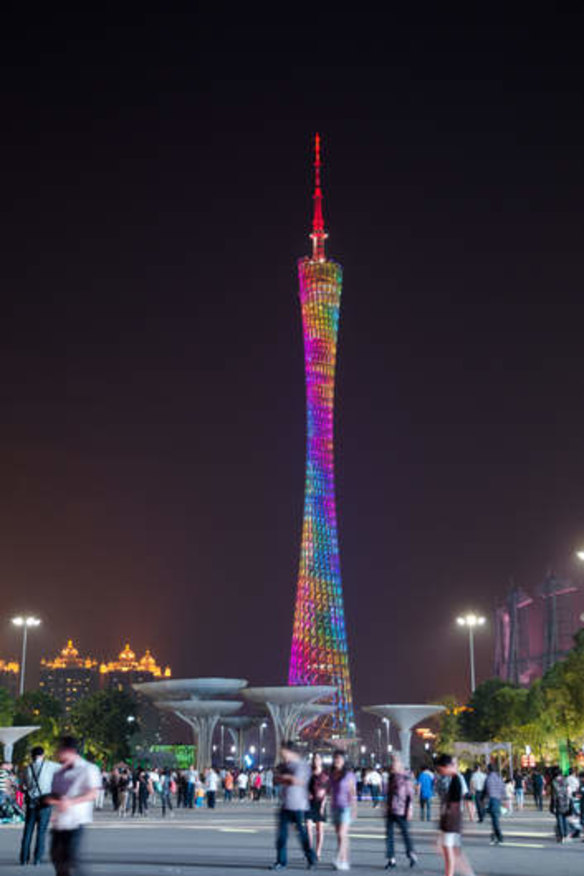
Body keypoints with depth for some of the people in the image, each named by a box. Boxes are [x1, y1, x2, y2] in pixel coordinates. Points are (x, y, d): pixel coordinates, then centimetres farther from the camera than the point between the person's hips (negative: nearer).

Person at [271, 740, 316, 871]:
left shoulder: (302, 766, -7)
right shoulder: (283, 766, 13)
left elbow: (297, 781, -19)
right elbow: (278, 779, -1)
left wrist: (284, 777, -5)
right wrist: (291, 779, -12)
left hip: (298, 807, -6)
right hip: (285, 805, 6)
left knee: (302, 834, -2)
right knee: (282, 834, 3)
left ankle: (311, 859, 14)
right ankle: (281, 861, 10)